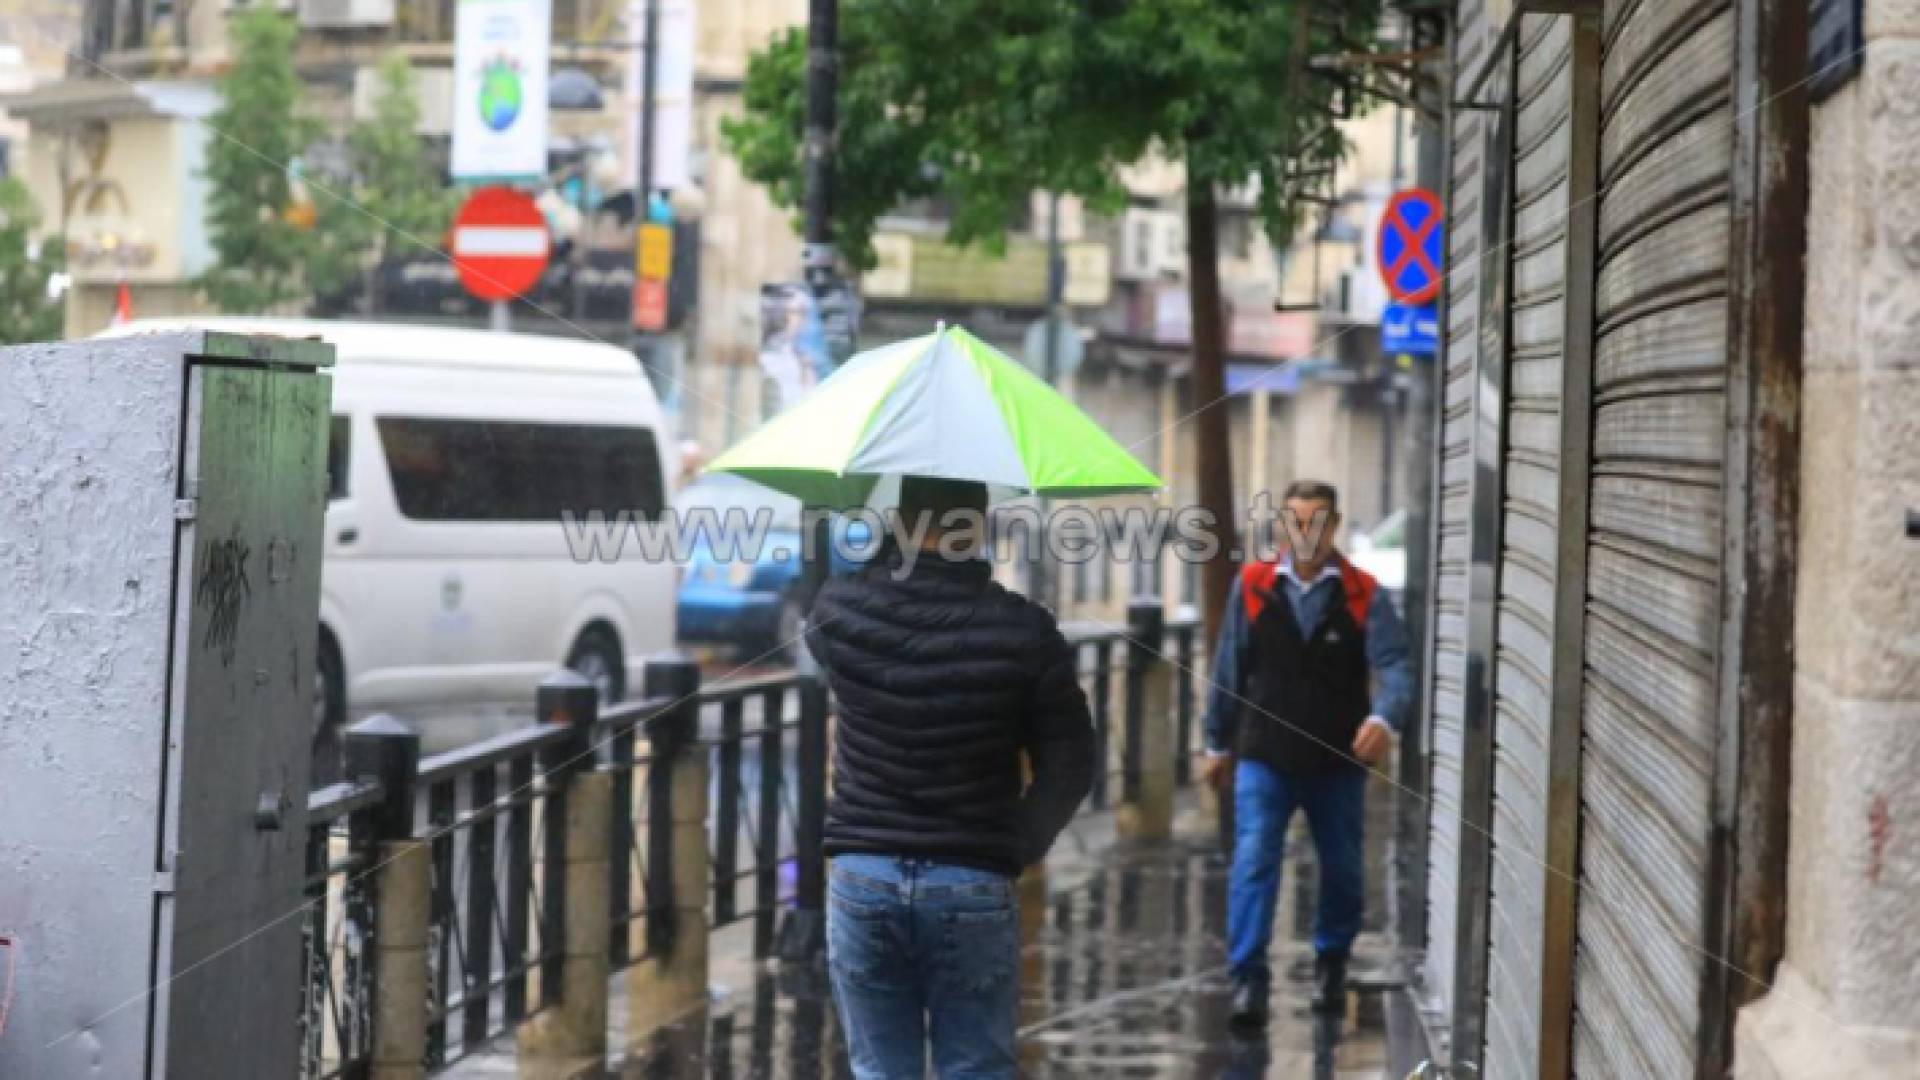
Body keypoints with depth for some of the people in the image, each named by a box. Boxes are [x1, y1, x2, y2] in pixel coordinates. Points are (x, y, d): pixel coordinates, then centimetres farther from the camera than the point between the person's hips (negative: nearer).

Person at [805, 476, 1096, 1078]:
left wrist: (895, 545, 25)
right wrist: (1022, 843, 14)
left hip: (862, 877, 1)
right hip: (972, 888, -1)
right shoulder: (1023, 630, -7)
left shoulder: (839, 611, -5)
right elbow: (1068, 768, -2)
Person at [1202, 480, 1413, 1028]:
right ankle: (1249, 977, -12)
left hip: (1337, 759, 1)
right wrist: (1219, 742, 11)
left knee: (1342, 868, 13)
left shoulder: (1364, 595, -5)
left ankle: (1331, 963, 36)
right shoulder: (1252, 587, -2)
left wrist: (1383, 718, -36)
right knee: (1254, 860, -13)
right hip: (1264, 756, -1)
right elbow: (1229, 669, 6)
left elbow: (1394, 664, -16)